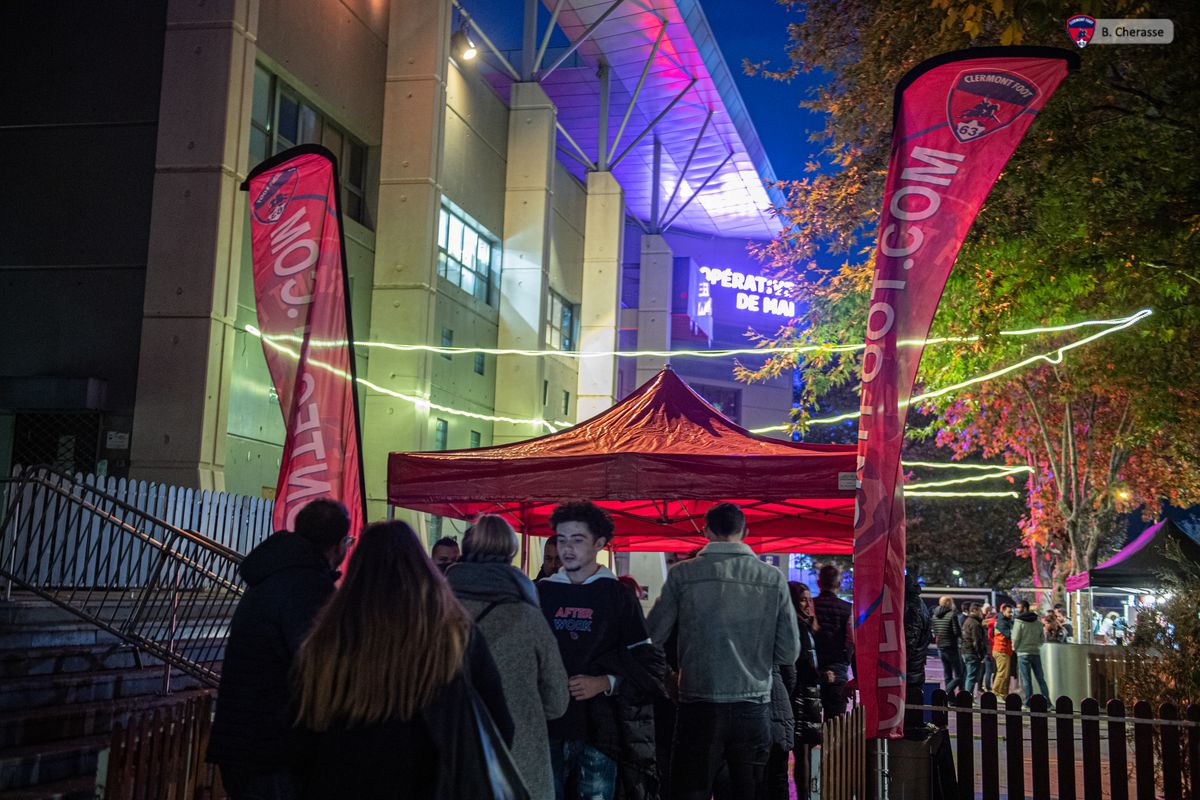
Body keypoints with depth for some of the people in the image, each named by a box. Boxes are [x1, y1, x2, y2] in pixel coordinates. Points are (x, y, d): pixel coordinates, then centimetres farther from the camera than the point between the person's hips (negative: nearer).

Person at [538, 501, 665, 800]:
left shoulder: (618, 596, 2)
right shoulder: (542, 593, 9)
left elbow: (650, 663, 0)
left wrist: (605, 683, -13)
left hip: (599, 732, -2)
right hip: (548, 728, 2)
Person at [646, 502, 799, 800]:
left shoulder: (682, 575, -6)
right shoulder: (774, 578, -1)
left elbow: (652, 638, -3)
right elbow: (789, 652, 0)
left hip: (699, 708, -2)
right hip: (754, 710, 2)